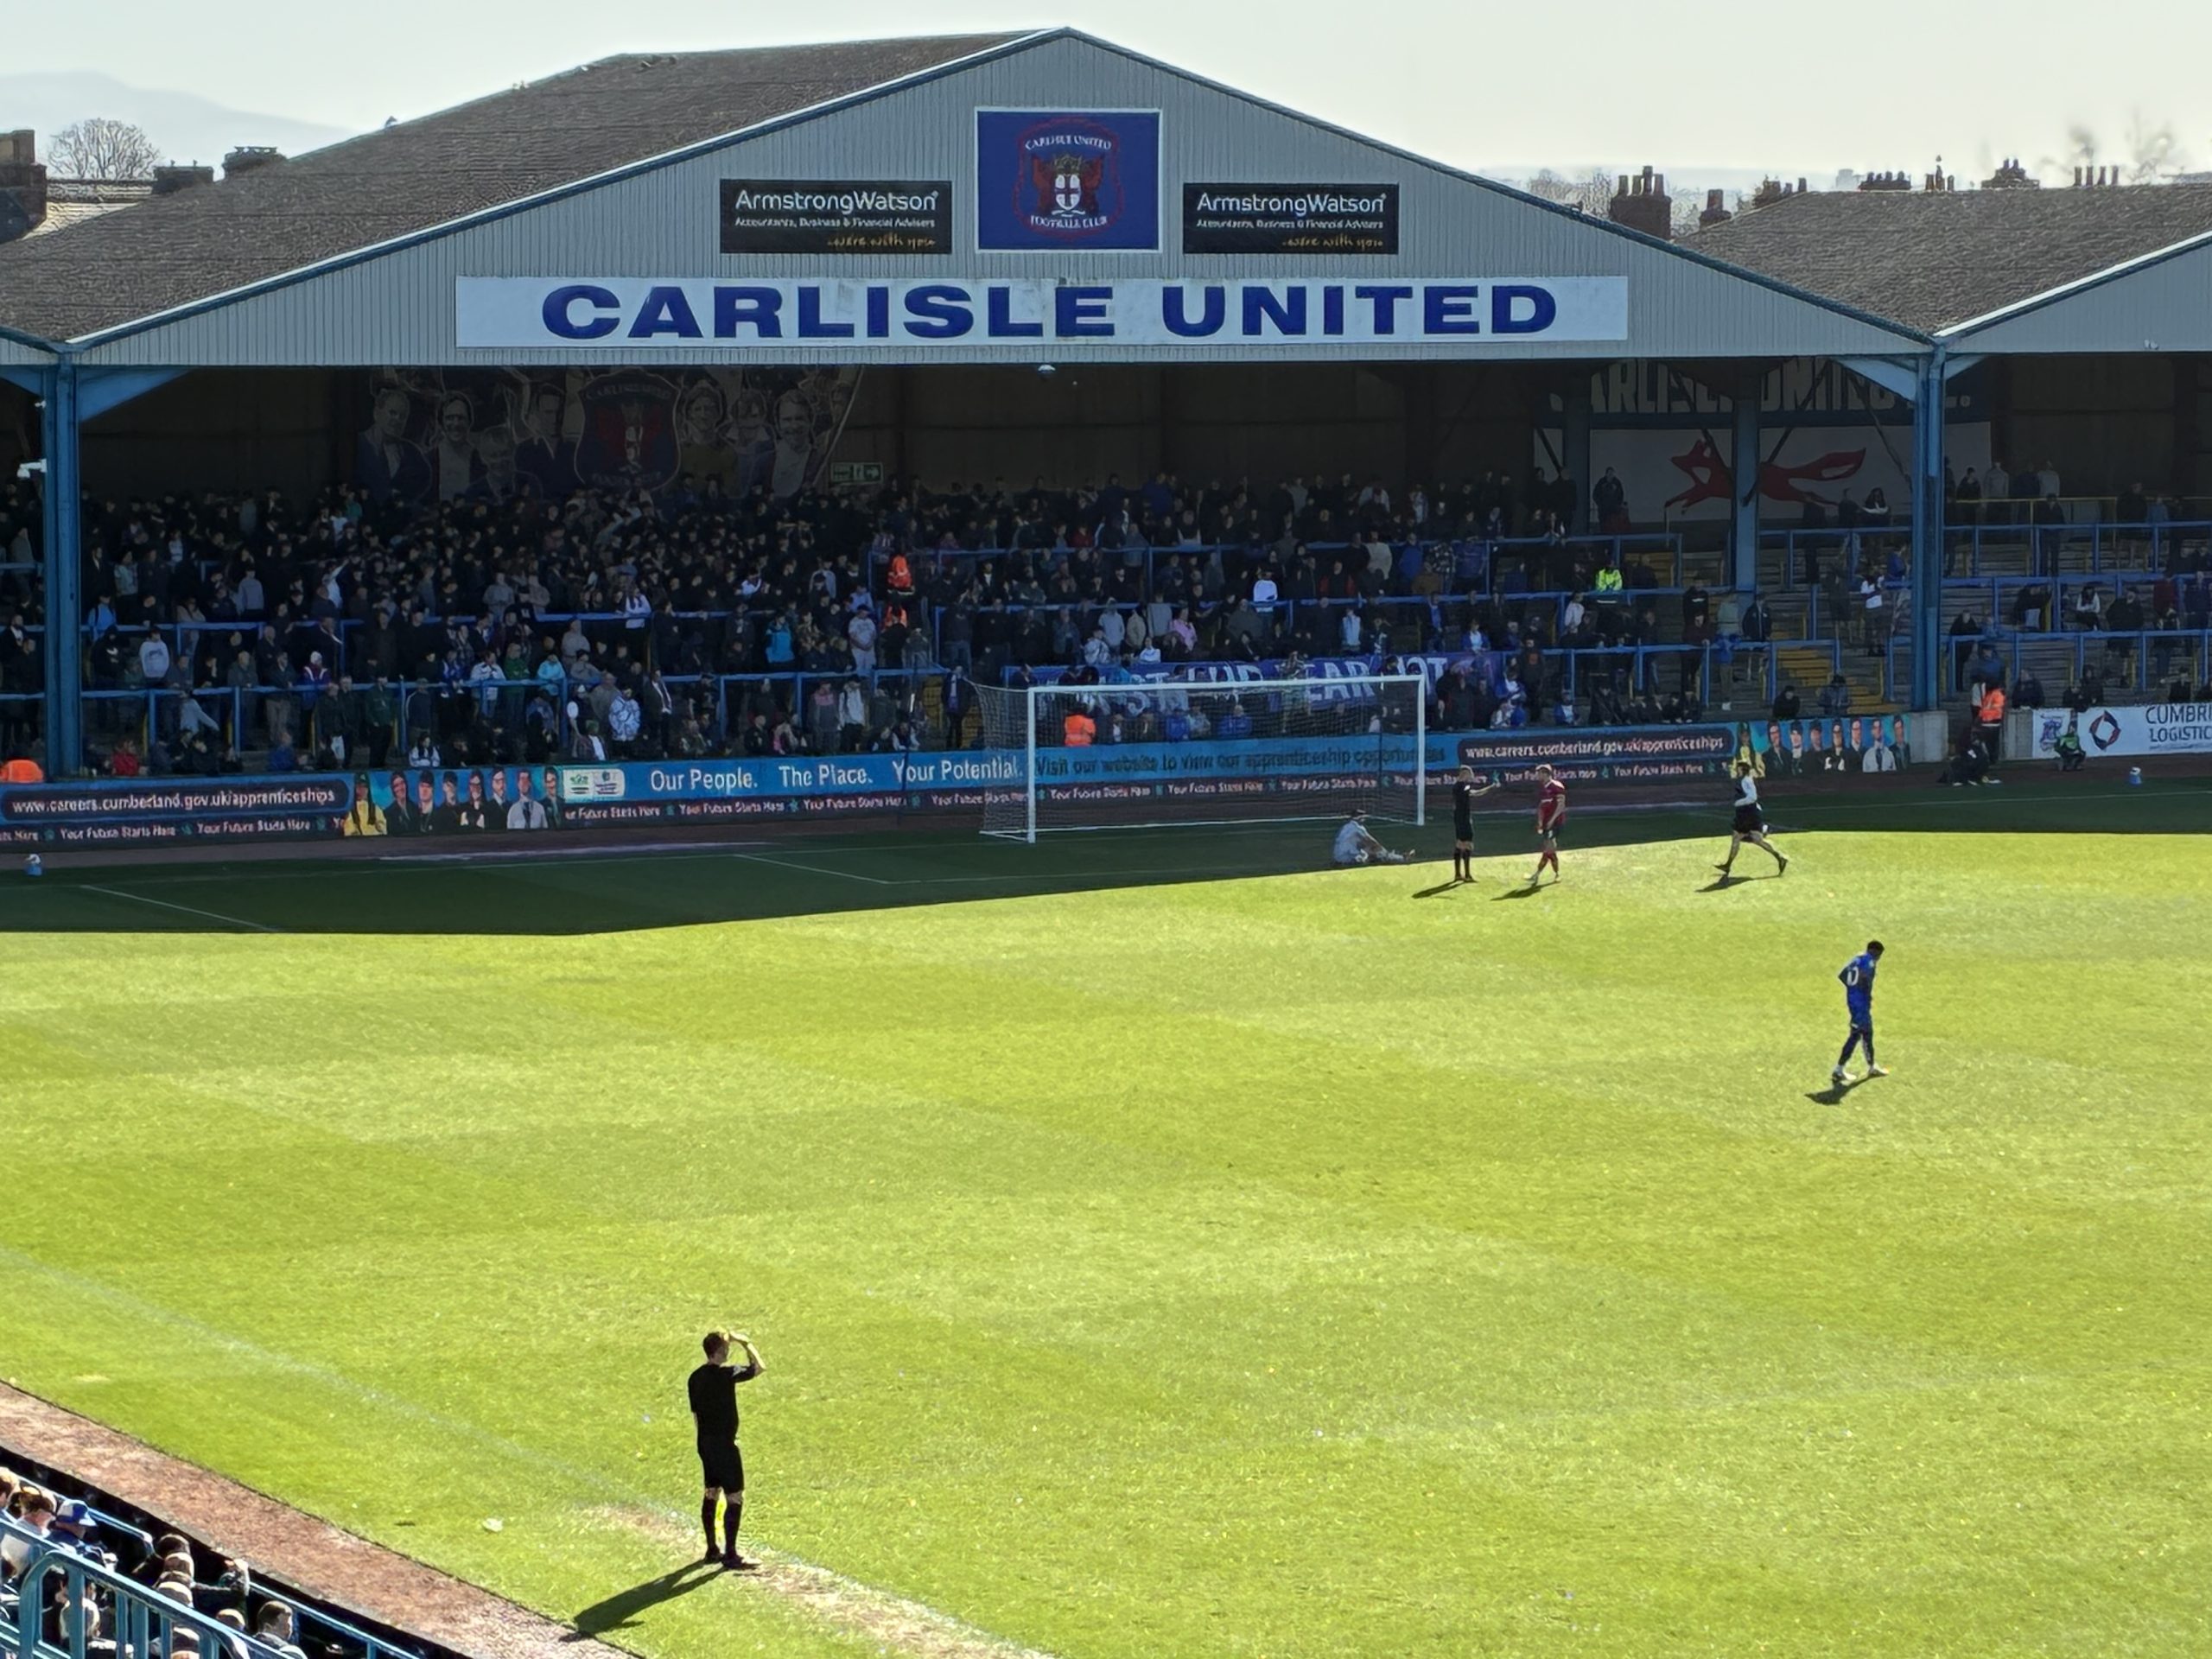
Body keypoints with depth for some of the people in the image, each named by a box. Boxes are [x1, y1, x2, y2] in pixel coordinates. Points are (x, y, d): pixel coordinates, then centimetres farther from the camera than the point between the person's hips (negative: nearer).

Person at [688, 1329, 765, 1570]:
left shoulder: (695, 1378, 5)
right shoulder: (725, 1374, -19)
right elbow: (759, 1367, -8)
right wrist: (746, 1343, 2)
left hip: (705, 1443, 9)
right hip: (724, 1444, -9)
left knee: (712, 1493, 17)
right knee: (735, 1498, -3)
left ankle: (712, 1550, 24)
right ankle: (731, 1556, -2)